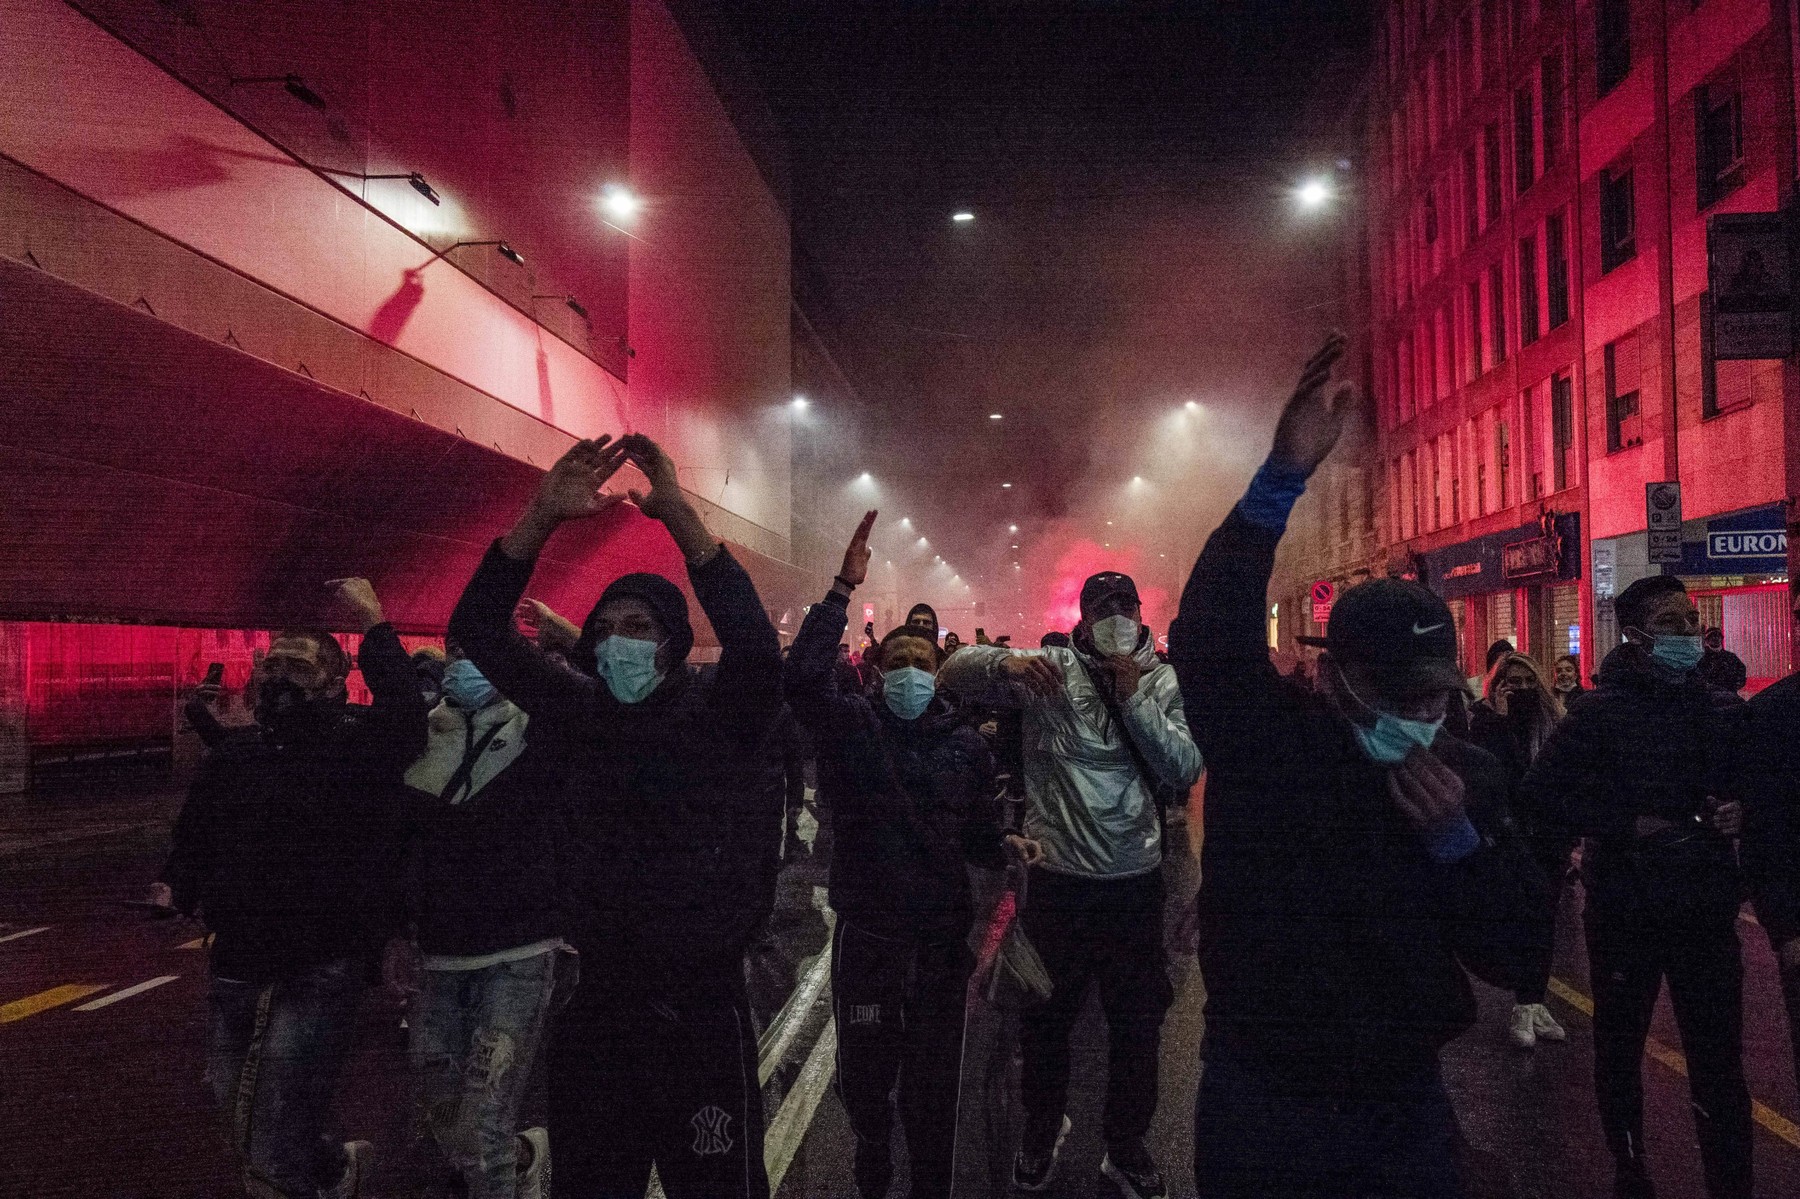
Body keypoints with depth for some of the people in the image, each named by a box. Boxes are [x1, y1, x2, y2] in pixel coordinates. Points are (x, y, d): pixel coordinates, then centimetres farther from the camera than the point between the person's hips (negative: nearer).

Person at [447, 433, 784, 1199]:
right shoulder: (582, 711, 4)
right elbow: (478, 629, -1)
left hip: (700, 1006, -4)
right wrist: (543, 517, -14)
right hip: (595, 1000, 4)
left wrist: (677, 516, -30)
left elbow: (755, 644, -27)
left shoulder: (722, 714, -6)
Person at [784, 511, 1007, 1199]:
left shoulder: (966, 744, 2)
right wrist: (845, 587, -27)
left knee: (933, 1089, 12)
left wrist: (1007, 848, -14)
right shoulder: (853, 726, -5)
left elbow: (976, 834, 8)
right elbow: (802, 676, -24)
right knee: (863, 1078, 15)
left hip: (941, 937, 1)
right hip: (865, 936, -1)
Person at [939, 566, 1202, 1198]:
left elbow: (1186, 770, -9)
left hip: (1137, 876, 2)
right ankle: (1042, 1129, 41)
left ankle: (1126, 1144, 37)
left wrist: (1134, 696, -17)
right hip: (1058, 876, -1)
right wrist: (1007, 662, -35)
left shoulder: (1160, 681, 2)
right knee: (1047, 1015, 16)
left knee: (1137, 1019, 15)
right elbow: (954, 673, -15)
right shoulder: (1049, 671, -5)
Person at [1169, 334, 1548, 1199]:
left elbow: (1512, 955, -2)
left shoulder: (1467, 777, -4)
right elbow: (1210, 639, -32)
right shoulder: (1266, 741, -13)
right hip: (1261, 1105, -2)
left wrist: (1456, 839, -19)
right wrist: (1283, 479, -38)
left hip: (1406, 1105, 3)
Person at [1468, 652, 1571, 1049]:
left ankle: (1535, 1004, 18)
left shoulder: (1550, 718, 9)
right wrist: (1501, 718, -20)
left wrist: (1570, 835, 8)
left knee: (1544, 921, 9)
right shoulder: (1485, 720, -4)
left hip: (1550, 836, 5)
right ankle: (1523, 1009, 6)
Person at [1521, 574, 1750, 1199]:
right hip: (1626, 908, -3)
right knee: (1620, 1044, 13)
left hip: (1706, 907, 3)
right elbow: (1541, 792, -16)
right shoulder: (1603, 712, -9)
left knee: (1718, 1059, 3)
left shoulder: (1714, 707, 5)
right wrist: (1627, 826, -18)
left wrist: (1736, 813, -2)